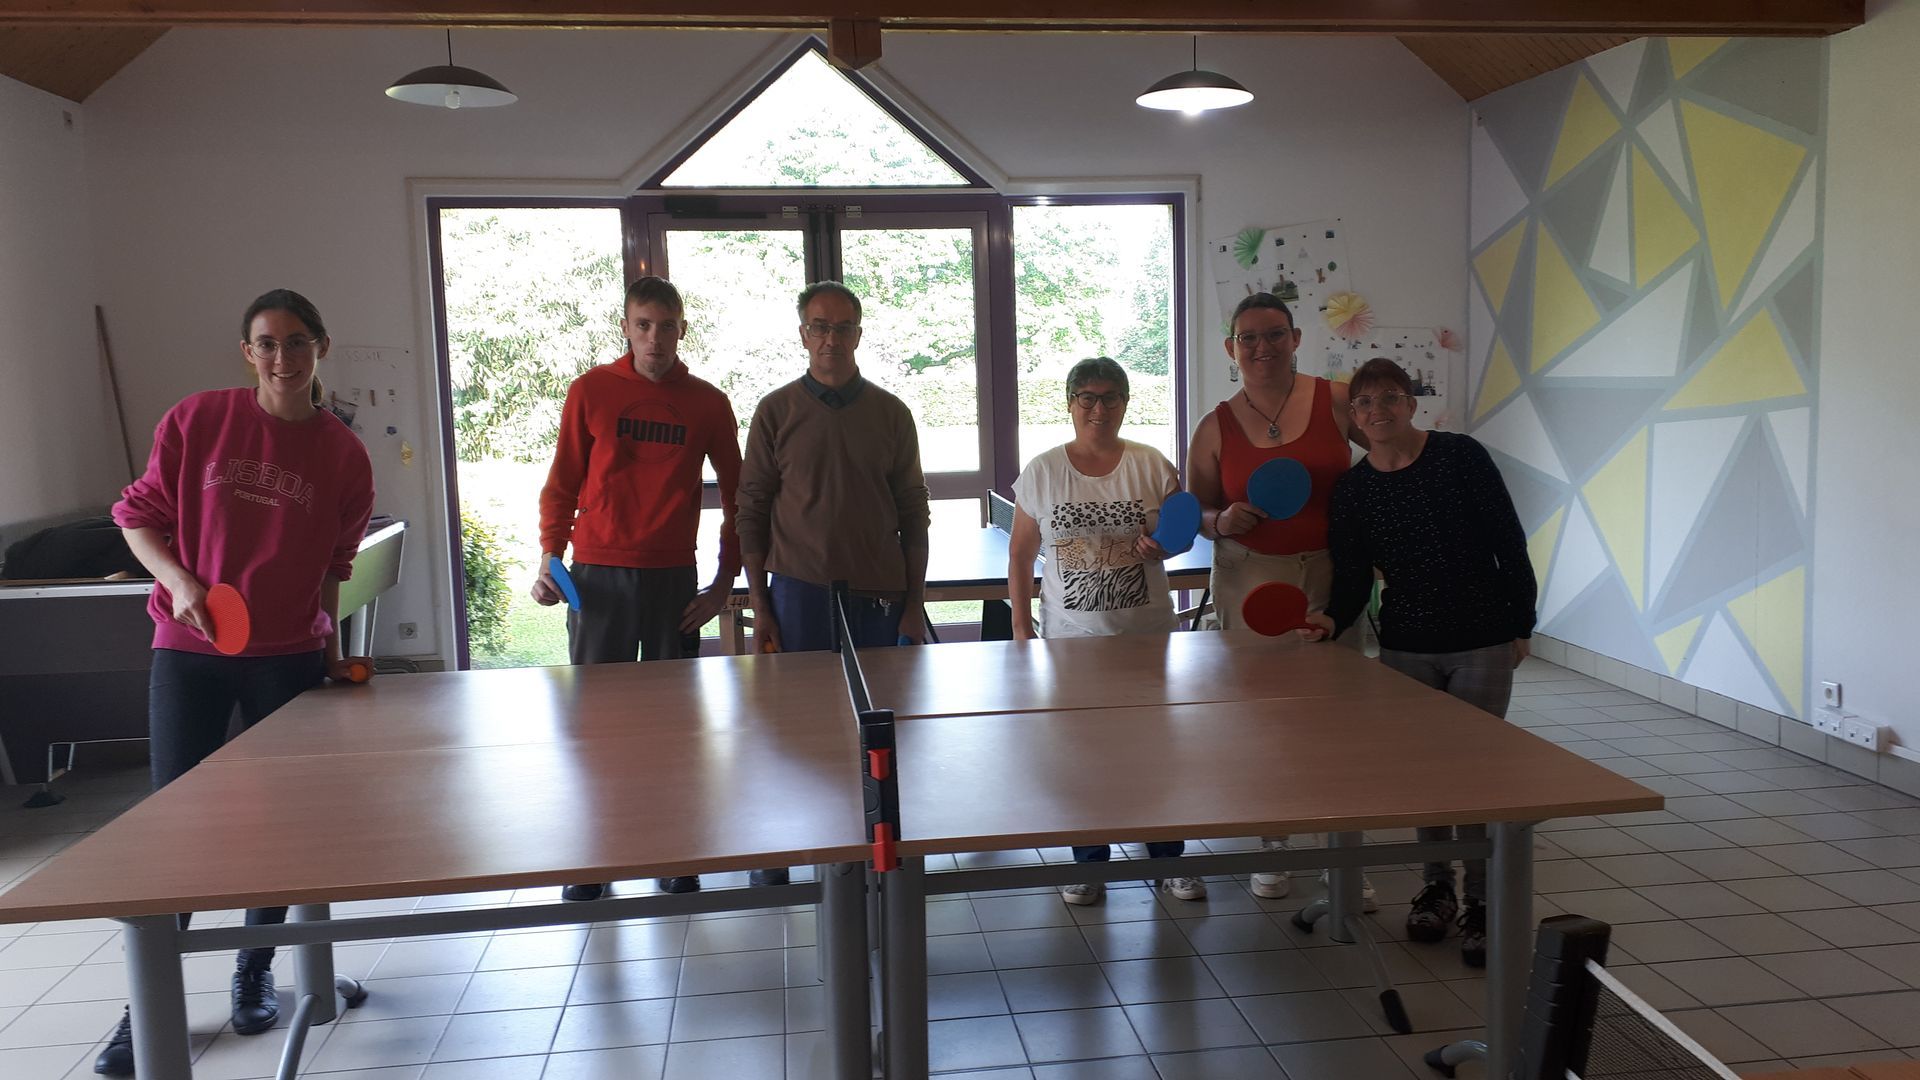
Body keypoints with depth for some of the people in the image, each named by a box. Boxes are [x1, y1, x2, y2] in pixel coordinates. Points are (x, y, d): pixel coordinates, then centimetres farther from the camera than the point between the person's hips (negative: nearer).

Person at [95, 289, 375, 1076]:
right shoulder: (196, 422, -5)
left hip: (289, 657, 1)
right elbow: (138, 515, 3)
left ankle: (255, 973, 28)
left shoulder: (343, 455, -1)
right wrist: (179, 581, -13)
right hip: (189, 651, -1)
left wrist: (332, 647, 6)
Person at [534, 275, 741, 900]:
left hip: (674, 579, 0)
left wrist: (724, 580, 4)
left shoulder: (707, 403, 4)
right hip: (598, 577, 0)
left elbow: (736, 495, 10)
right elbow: (562, 484, 7)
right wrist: (549, 559, -5)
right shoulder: (590, 392, 3)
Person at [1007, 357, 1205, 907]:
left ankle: (1169, 859, 22)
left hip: (1146, 635, 0)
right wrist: (1021, 628, 0)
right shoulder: (1042, 472, 1)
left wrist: (1163, 544, -15)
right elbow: (1020, 553, 5)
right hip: (1071, 636, 0)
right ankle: (1090, 865, 21)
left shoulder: (1151, 465, 0)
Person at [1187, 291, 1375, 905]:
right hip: (1251, 580, 0)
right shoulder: (1215, 429, 1)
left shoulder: (1336, 401, -1)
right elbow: (1195, 511, 9)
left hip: (1330, 577, 0)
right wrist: (1220, 521, -13)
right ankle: (1272, 847, 23)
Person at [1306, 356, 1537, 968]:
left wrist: (1520, 625, -3)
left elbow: (1510, 545, -4)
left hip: (1482, 645, -3)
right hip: (1405, 648, 3)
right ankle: (1436, 887, 25)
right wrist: (1333, 620, -20)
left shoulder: (1462, 458, -8)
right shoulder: (1351, 490, 0)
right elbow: (1353, 580, 0)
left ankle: (1481, 905, 12)